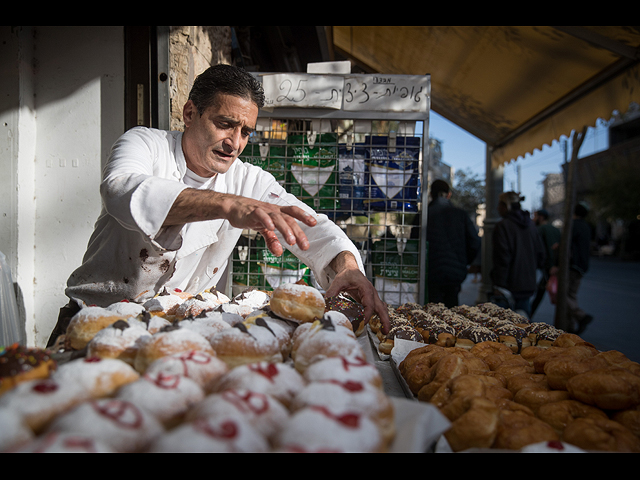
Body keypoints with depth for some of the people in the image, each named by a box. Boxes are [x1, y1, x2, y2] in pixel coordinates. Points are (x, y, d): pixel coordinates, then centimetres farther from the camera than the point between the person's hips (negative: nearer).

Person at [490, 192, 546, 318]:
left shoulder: (503, 226, -11)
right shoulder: (530, 225, 10)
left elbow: (502, 258, -16)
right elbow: (540, 252, 15)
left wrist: (498, 284, -15)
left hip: (509, 284, -7)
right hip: (528, 284, 7)